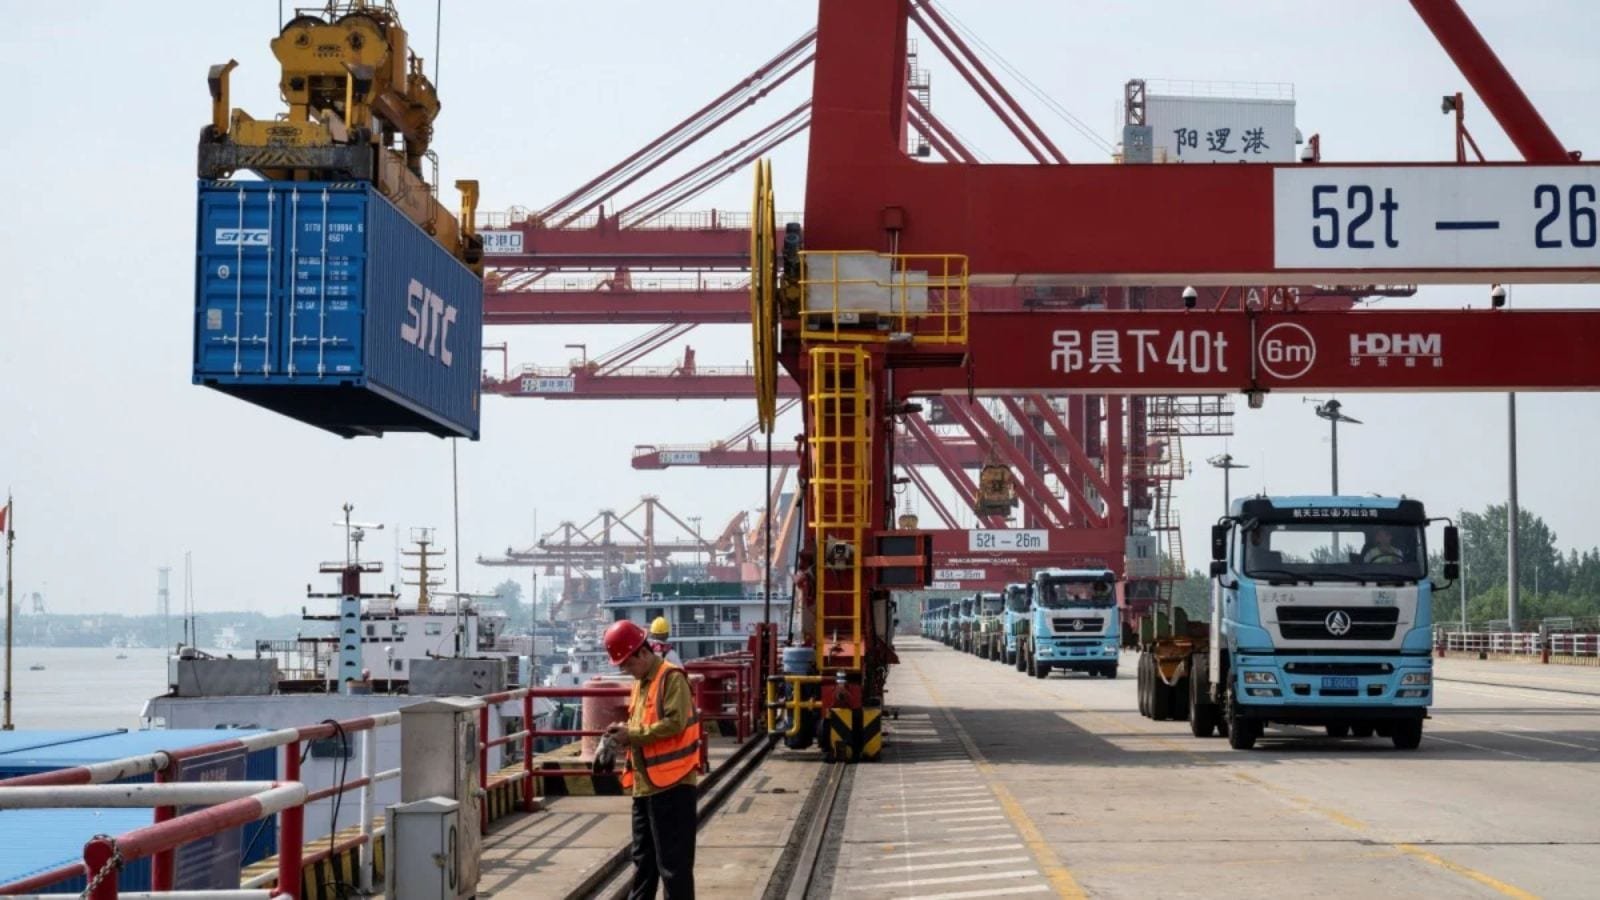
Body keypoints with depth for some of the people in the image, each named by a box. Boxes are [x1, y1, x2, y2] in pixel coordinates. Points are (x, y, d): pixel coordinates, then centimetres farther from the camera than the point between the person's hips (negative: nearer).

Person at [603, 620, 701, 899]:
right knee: (643, 858, 17)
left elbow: (675, 722, -21)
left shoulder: (672, 678, -11)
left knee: (672, 861, -5)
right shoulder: (641, 682, 18)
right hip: (645, 784, 9)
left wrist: (632, 734, -16)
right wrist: (625, 734, 6)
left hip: (671, 783, -9)